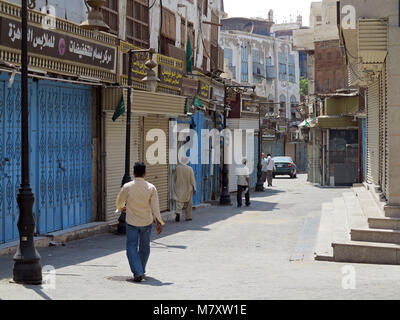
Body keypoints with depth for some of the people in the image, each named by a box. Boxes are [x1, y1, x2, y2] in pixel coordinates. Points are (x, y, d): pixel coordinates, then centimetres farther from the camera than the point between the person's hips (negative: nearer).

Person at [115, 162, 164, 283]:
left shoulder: (127, 187, -11)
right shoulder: (151, 188, -10)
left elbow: (119, 202, 2)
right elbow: (155, 207, -10)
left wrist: (121, 208, 25)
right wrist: (159, 222, -2)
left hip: (132, 222, -2)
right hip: (146, 222, 2)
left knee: (132, 247, 2)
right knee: (144, 247, 19)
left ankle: (137, 272, -13)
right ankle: (141, 269, 33)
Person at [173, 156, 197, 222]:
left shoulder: (177, 168, -5)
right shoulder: (190, 169, -10)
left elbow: (175, 178, 4)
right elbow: (192, 179, -8)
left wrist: (176, 186, 18)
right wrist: (194, 188, -1)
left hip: (179, 188, 1)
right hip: (188, 188, -1)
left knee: (179, 201, 2)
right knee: (188, 203, 12)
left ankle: (178, 212, -23)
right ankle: (188, 217, 18)